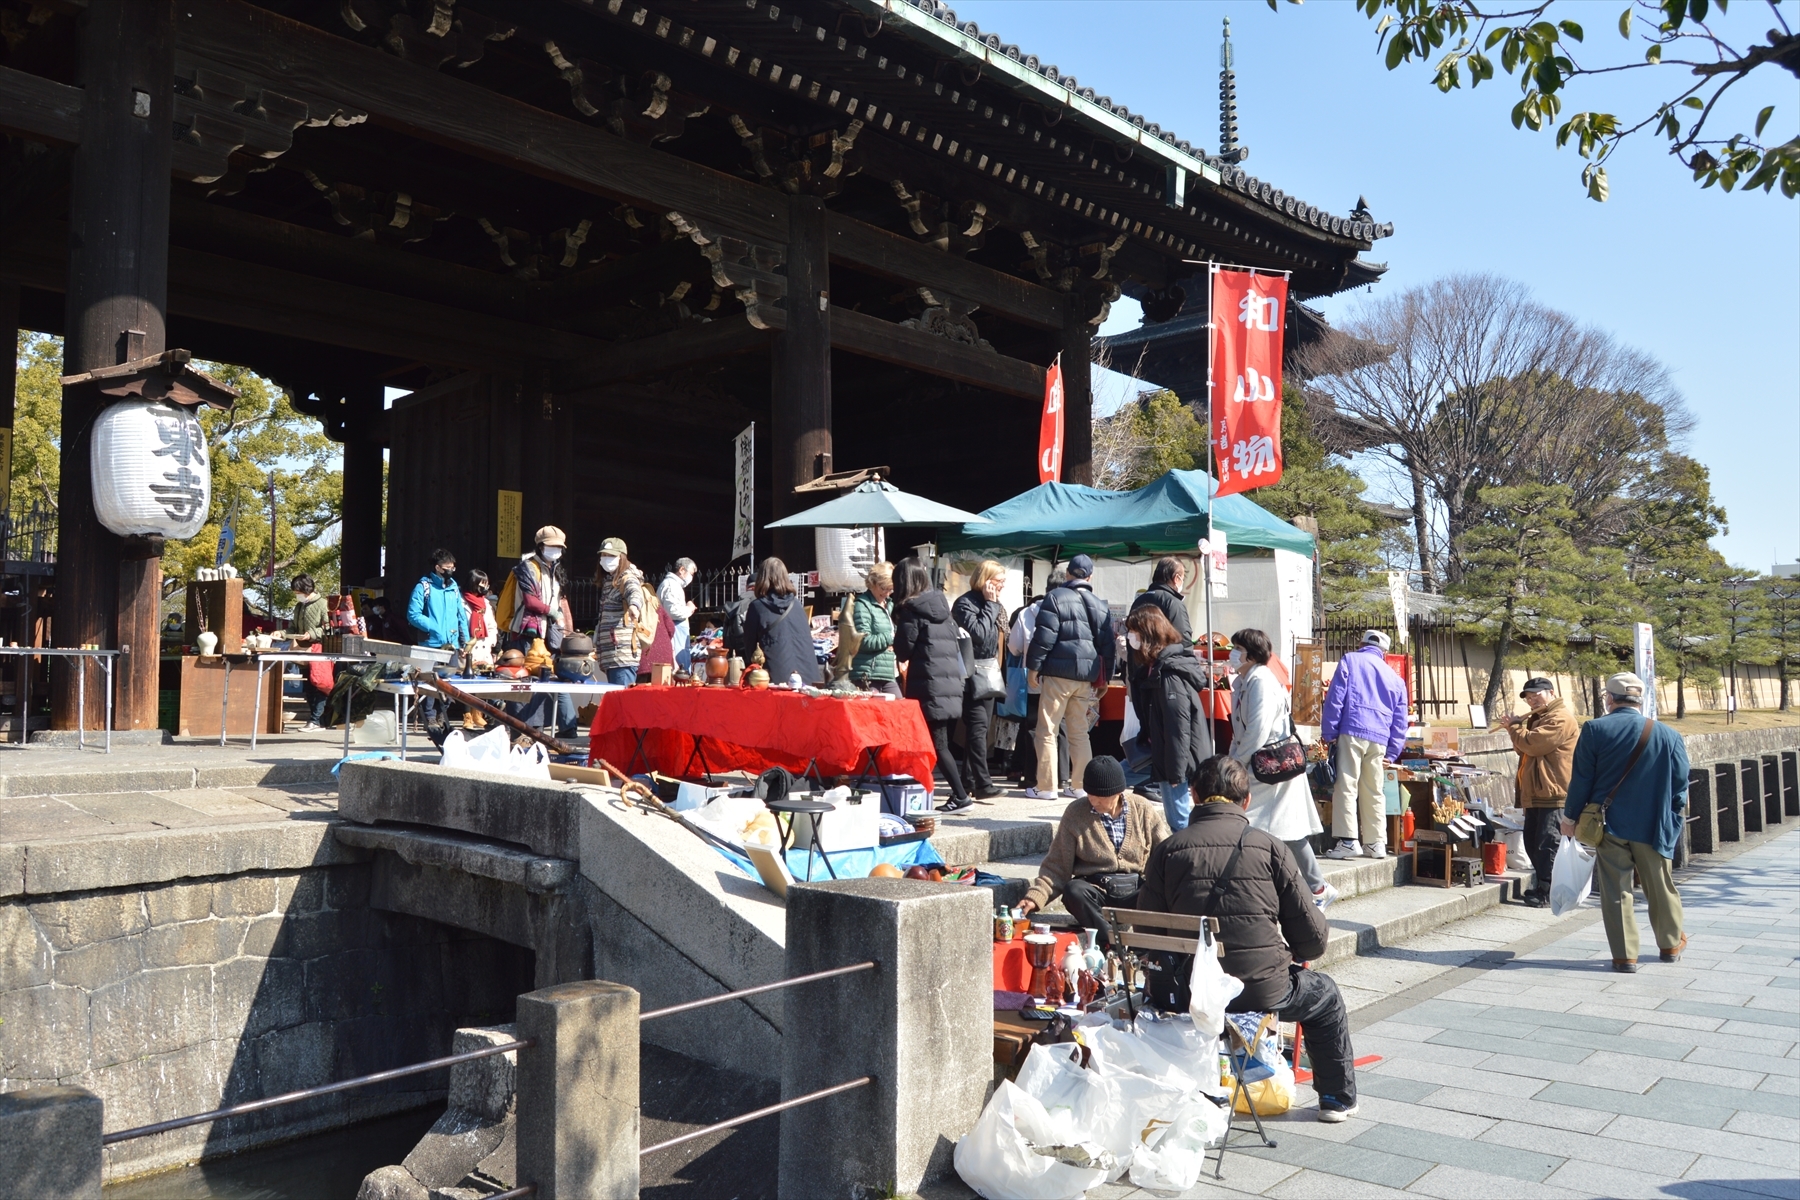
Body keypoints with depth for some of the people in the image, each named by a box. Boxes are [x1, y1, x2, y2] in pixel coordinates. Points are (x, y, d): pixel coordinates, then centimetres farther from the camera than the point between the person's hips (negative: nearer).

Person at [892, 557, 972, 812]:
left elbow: (903, 650, -7)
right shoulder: (942, 605, 14)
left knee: (937, 745, -3)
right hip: (951, 683, 7)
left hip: (929, 687, -7)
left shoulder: (911, 609, -7)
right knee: (939, 742, 10)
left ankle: (960, 796, -6)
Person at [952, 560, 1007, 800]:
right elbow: (979, 633, -23)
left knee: (980, 729, 10)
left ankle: (969, 781, 16)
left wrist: (995, 663, 13)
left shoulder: (991, 605, 15)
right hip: (971, 676, -9)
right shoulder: (965, 603, -11)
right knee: (978, 728, -13)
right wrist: (991, 605, -17)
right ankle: (982, 785, -15)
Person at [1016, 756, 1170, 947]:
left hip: (1138, 892, 0)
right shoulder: (1075, 813, 2)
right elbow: (1056, 866, 3)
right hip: (1096, 891, 0)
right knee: (1074, 891, -33)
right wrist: (1035, 897, -13)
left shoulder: (1143, 809, 4)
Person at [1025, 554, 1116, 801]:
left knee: (1047, 731, 1)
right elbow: (1107, 644, 13)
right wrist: (1104, 678, 19)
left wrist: (1034, 666, -4)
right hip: (1087, 676, 5)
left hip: (1058, 673, -5)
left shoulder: (1055, 597, -4)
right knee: (1080, 733, 13)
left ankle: (1046, 787, 1)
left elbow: (1044, 636, -11)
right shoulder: (1101, 606, 11)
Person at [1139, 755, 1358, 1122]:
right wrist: (1292, 953, 18)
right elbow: (1314, 937, -5)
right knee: (1325, 995, 30)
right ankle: (1338, 1099, 42)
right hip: (1264, 990, -2)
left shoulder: (1167, 850, -3)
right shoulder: (1269, 846, -6)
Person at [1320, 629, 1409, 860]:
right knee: (1374, 791, 11)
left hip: (1353, 731, -5)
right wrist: (1392, 752, 18)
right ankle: (1376, 843, 13)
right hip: (1380, 739, 5)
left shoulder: (1350, 661, 9)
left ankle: (1348, 840, -13)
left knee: (1346, 786, -6)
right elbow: (1400, 719, 18)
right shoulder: (1394, 677, 22)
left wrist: (1328, 733, -1)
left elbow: (1335, 699, -2)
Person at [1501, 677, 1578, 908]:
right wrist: (1516, 728, 7)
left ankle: (1545, 892, -5)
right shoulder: (1536, 718, 21)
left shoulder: (1560, 718, -13)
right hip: (1536, 794, 10)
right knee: (1532, 843, 14)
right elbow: (1522, 749, 22)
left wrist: (1514, 727, -5)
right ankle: (1541, 886, 23)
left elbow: (1531, 744, -21)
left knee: (1547, 844, -8)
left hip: (1554, 795, -10)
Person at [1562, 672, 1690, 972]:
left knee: (1616, 891, 4)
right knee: (1660, 887, 19)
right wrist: (1672, 821, 15)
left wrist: (1570, 817, 3)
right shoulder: (1668, 735, -4)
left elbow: (1581, 779, -7)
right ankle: (1671, 944, 36)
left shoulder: (1594, 730, -10)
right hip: (1652, 826, 2)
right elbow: (1680, 784, 2)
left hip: (1609, 824, -2)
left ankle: (1625, 955, 6)